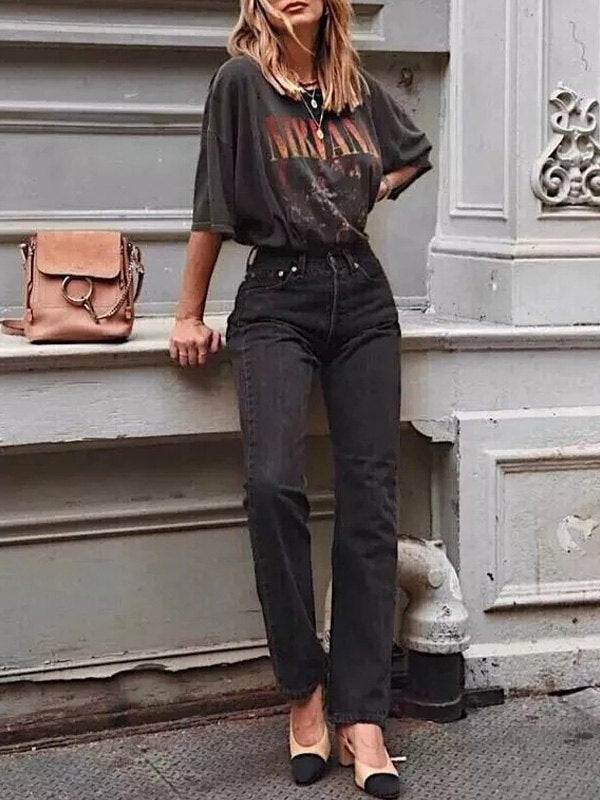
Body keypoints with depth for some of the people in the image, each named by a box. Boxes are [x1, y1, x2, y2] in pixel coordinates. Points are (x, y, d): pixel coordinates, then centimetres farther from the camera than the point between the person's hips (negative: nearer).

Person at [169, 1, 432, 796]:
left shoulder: (357, 84, 13)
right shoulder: (240, 80, 1)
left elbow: (414, 153, 32)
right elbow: (214, 204, 0)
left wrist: (365, 197, 16)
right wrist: (189, 313, 2)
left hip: (362, 298, 4)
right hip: (277, 301, -4)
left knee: (370, 500, -4)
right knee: (273, 484, -23)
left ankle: (362, 715, -1)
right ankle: (304, 687, -6)